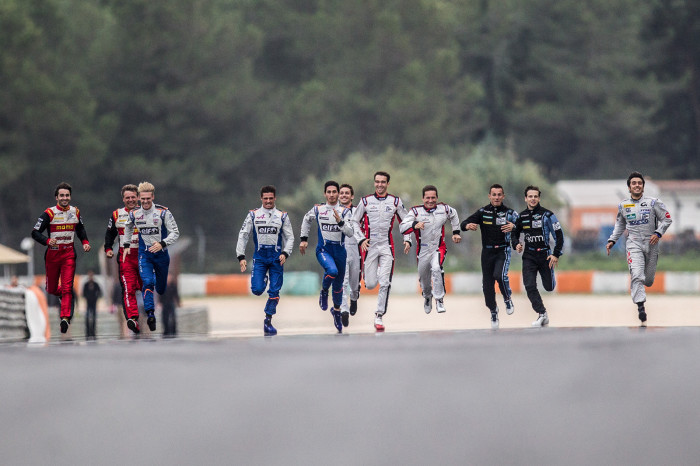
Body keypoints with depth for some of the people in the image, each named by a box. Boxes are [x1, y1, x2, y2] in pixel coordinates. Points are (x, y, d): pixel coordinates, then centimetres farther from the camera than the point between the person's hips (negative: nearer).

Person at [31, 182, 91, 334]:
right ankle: (61, 293, 44)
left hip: (69, 254, 1)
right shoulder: (49, 213, -7)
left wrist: (85, 242, 7)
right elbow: (35, 232, -9)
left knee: (67, 287, -13)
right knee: (51, 290, 9)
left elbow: (80, 229, 24)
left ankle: (65, 317, -18)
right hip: (53, 254, -1)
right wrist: (47, 241, -27)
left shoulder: (75, 212, 6)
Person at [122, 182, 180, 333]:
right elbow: (128, 228, 21)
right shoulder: (134, 214, -2)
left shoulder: (163, 212, -12)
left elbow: (175, 232, -10)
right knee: (147, 282, -21)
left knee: (161, 289, 11)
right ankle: (150, 315, -26)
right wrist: (126, 245, 15)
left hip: (161, 253, 0)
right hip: (144, 254, 0)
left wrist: (162, 244, -24)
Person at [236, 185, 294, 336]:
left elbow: (290, 237, 8)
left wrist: (285, 253, -10)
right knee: (257, 290, -12)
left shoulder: (282, 216, 7)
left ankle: (268, 321, 9)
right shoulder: (253, 215, 5)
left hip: (276, 257, 1)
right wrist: (241, 257, -3)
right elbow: (243, 235, 6)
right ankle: (263, 280, 24)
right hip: (259, 256, -1)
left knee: (274, 291, -2)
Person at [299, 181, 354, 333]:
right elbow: (306, 220, 20)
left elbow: (350, 233, -10)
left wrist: (340, 222, -25)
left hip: (339, 250, 2)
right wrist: (303, 239, 20)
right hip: (323, 250, -2)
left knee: (338, 284, 12)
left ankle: (336, 310, 36)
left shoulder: (344, 211, -2)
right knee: (332, 271, -33)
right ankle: (324, 291, -3)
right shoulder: (317, 209, 0)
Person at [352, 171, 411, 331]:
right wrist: (361, 239, -2)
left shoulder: (395, 202, 4)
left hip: (387, 246, 0)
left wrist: (407, 240, 3)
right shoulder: (366, 201, 3)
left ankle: (379, 316, -1)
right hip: (370, 245, 0)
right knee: (370, 285, -1)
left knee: (385, 283, -11)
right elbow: (355, 221, 10)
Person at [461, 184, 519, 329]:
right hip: (487, 252, 3)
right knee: (487, 284, 3)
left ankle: (508, 299, 0)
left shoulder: (509, 212, -1)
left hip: (503, 251, -2)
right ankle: (493, 313, 23)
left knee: (499, 275, -27)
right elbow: (464, 224, -2)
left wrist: (513, 227, -33)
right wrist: (468, 226, -26)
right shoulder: (483, 212, 3)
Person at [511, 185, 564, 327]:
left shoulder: (547, 215, -7)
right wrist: (516, 244, -2)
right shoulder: (521, 217, 4)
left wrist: (556, 255, -11)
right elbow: (514, 233, 19)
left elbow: (559, 235, -5)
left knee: (549, 287, 8)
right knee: (530, 286, -14)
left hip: (545, 255, -2)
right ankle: (542, 315, -11)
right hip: (529, 256, 2)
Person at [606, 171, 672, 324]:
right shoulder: (623, 206, 6)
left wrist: (658, 233, -13)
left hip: (651, 243, 0)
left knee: (649, 279, 9)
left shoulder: (653, 202, -2)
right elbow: (620, 225, 22)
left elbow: (667, 219, 1)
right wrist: (612, 241, 14)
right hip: (634, 244, 0)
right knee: (636, 275, -20)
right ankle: (640, 306, -23)